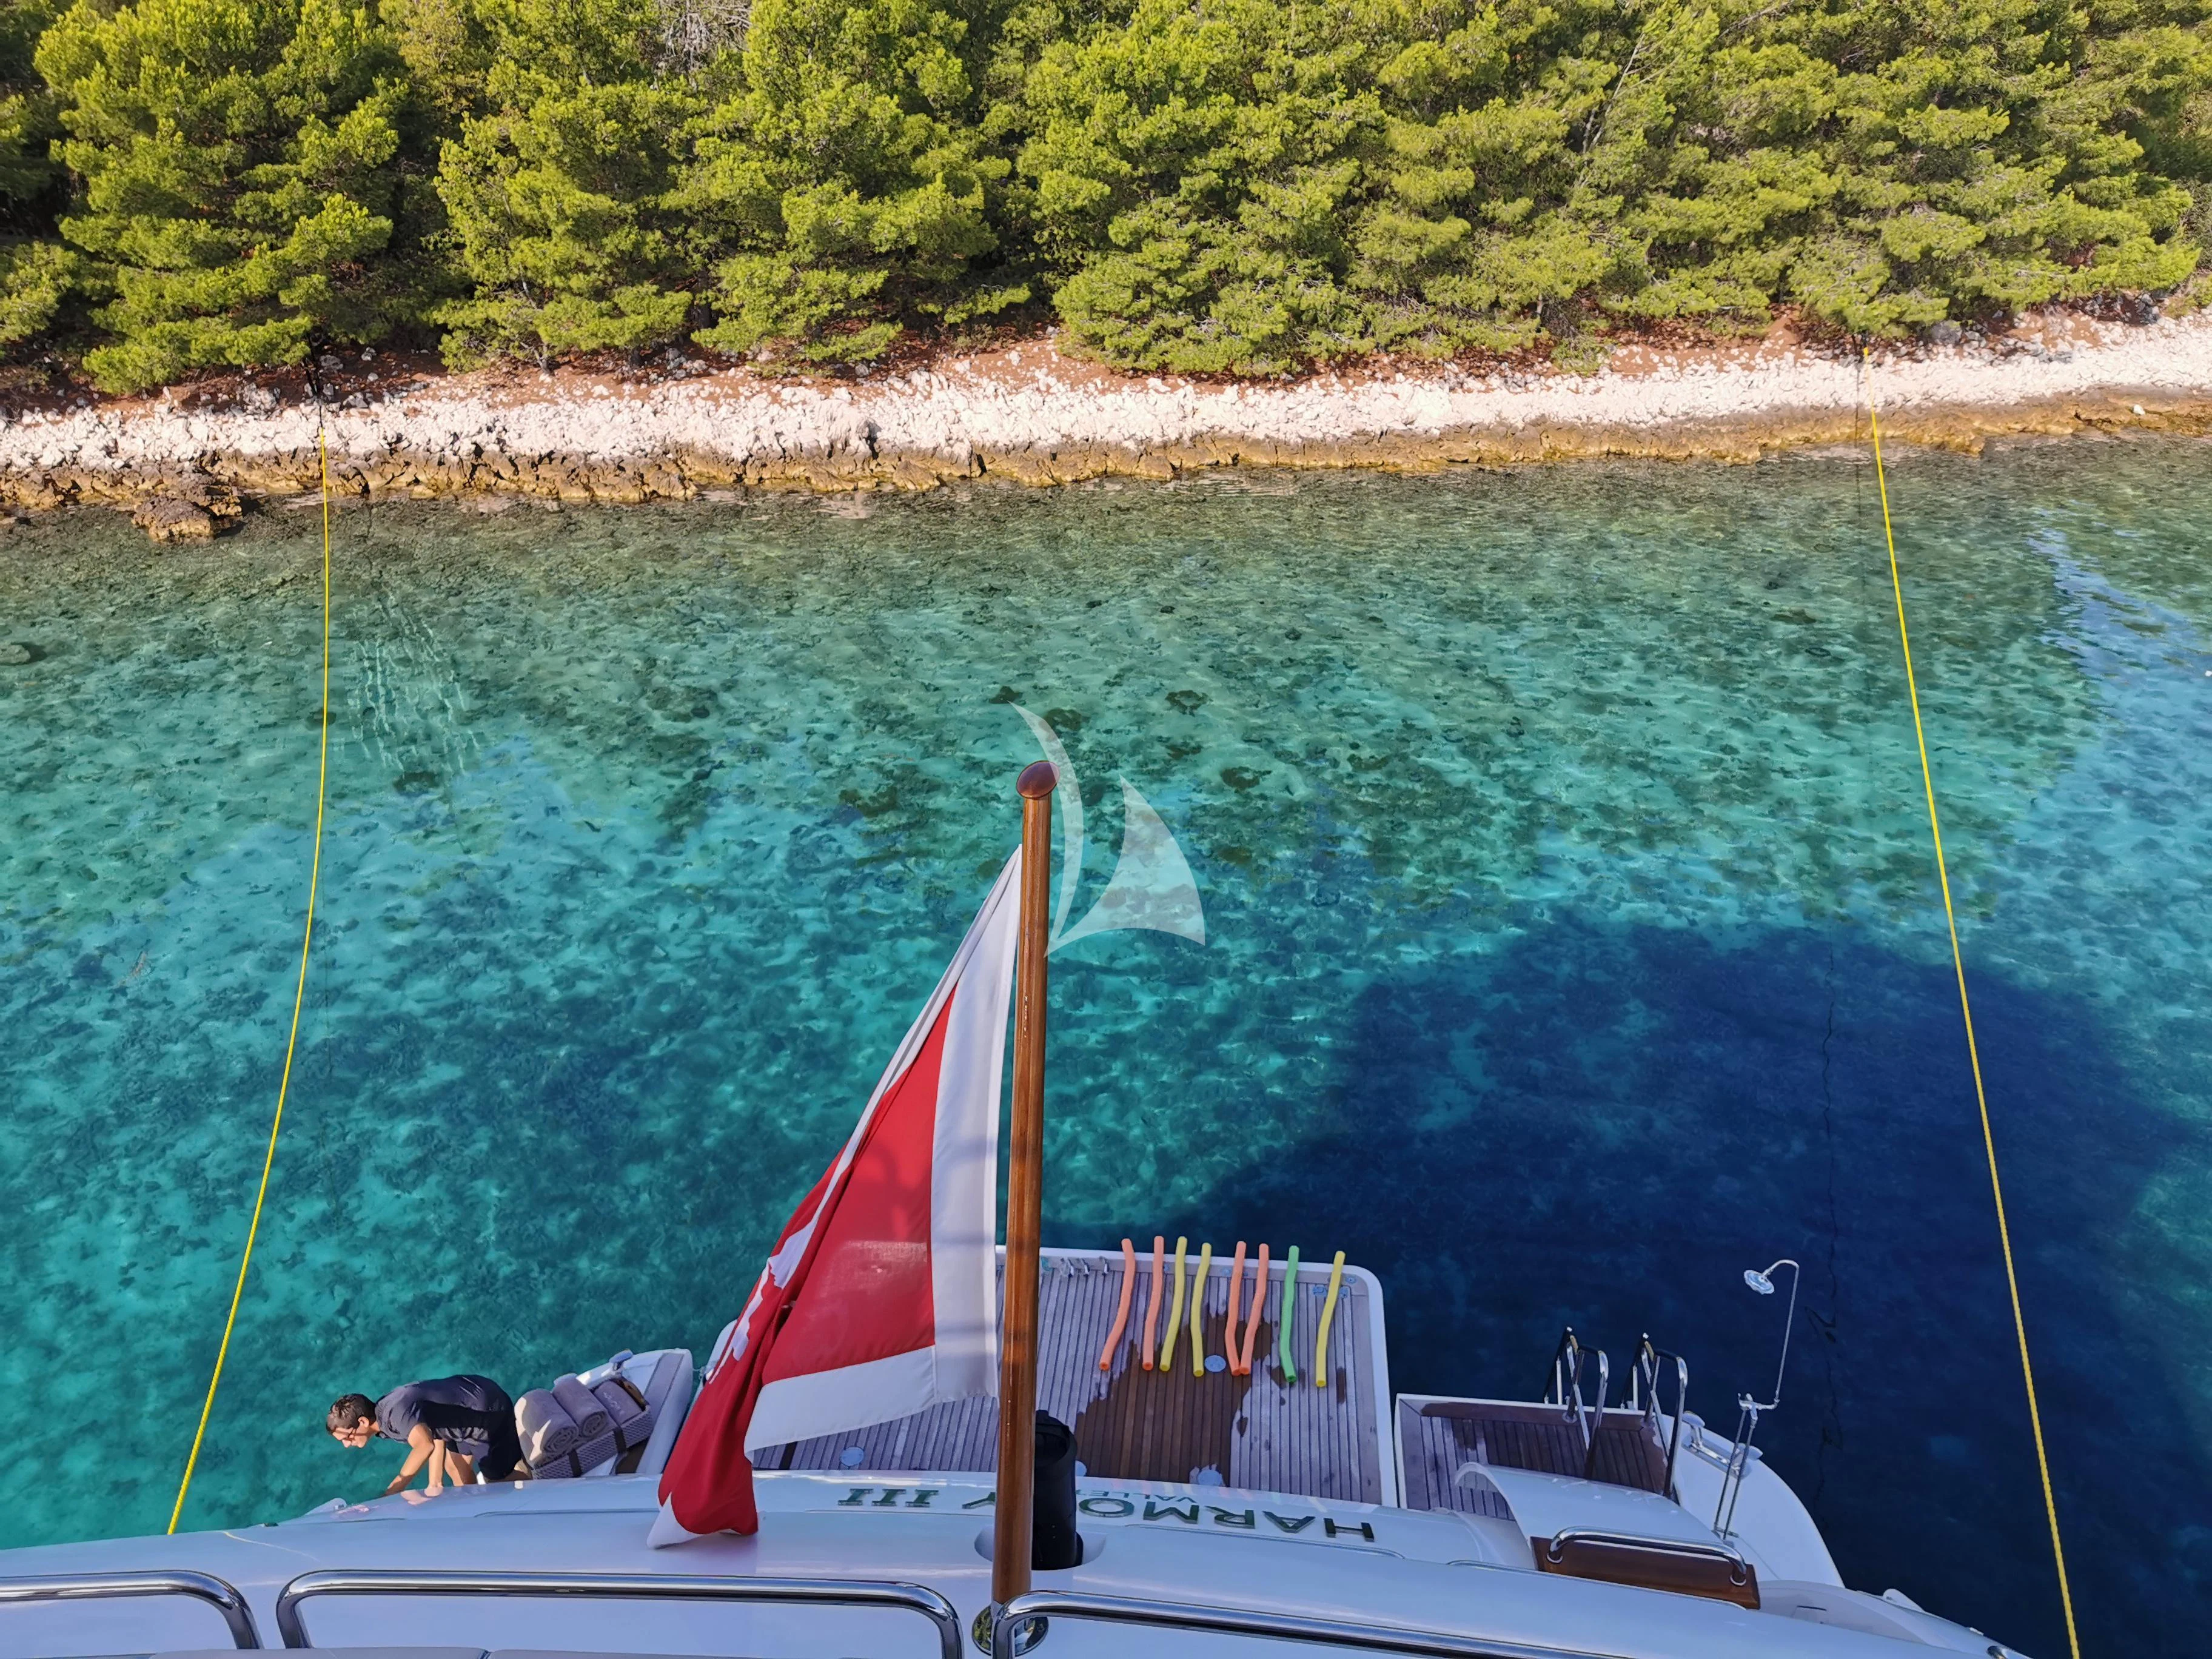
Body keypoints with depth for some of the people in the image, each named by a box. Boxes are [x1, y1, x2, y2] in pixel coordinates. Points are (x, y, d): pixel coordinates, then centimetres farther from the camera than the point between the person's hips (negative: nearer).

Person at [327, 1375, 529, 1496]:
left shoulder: (395, 1413, -28)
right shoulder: (385, 1413, 3)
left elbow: (425, 1446, -45)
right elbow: (434, 1435, 4)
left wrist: (389, 1494, -38)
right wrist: (435, 1484, -1)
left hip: (490, 1412, -10)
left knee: (500, 1479, 4)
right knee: (456, 1466, 21)